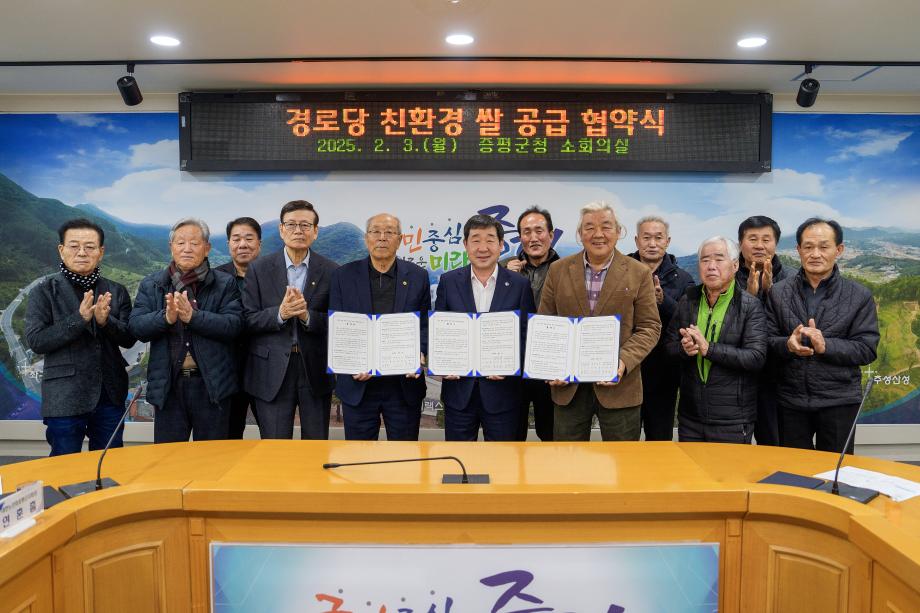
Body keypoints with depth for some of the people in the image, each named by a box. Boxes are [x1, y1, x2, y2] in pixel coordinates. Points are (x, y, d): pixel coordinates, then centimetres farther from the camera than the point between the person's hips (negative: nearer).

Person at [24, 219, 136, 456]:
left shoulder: (116, 291, 6)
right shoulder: (44, 292, -1)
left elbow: (129, 339, 1)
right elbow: (36, 341, -10)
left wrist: (105, 321, -19)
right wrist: (79, 319, -21)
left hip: (111, 394, 3)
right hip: (65, 398, -2)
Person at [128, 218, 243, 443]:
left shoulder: (225, 284, 1)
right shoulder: (150, 285, 8)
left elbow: (234, 325, -11)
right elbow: (135, 326, -1)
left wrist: (193, 316, -23)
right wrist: (166, 317, -20)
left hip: (211, 385, -1)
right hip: (168, 385, 2)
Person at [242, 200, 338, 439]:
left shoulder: (331, 271, 1)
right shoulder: (259, 268, 1)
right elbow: (248, 320, -2)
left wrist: (307, 316, -19)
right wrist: (280, 314, -19)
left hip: (316, 369, 1)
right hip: (272, 372, 0)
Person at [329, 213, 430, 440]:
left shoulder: (418, 276, 4)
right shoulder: (344, 276, 3)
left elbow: (425, 325, 7)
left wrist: (419, 353, -12)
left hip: (405, 384, 1)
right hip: (358, 382, 0)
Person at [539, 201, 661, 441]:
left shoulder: (639, 273, 1)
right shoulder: (558, 270, 5)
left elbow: (650, 327, -2)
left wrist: (624, 362, -17)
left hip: (617, 385, -1)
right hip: (568, 385, 2)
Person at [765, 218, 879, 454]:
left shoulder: (859, 296, 0)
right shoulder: (778, 292, 2)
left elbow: (867, 349, -6)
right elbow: (767, 342, 0)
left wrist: (825, 345, -21)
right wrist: (788, 345, -21)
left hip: (839, 401, -1)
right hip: (790, 400, 1)